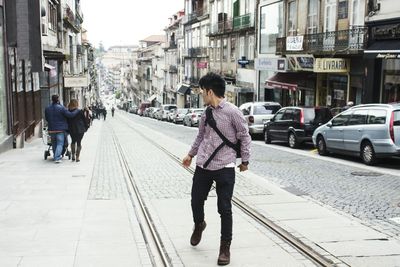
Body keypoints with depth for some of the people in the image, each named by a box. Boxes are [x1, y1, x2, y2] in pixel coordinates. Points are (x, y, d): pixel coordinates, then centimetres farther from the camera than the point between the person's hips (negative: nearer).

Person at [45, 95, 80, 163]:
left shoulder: (47, 109, 3)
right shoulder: (61, 108, -14)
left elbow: (46, 118, 14)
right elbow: (70, 115, -16)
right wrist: (77, 111, -3)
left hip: (51, 129, 5)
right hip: (60, 129, -5)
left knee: (54, 143, 18)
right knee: (60, 144, -2)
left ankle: (55, 156, 27)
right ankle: (57, 158, -14)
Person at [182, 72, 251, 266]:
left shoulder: (232, 111, -11)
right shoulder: (206, 112, 8)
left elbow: (244, 137, -3)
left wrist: (245, 161, 0)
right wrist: (191, 154, 29)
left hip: (224, 168, -5)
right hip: (203, 166, 6)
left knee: (224, 209, 0)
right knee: (196, 201, 11)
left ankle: (225, 247, 16)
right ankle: (199, 225, 45)